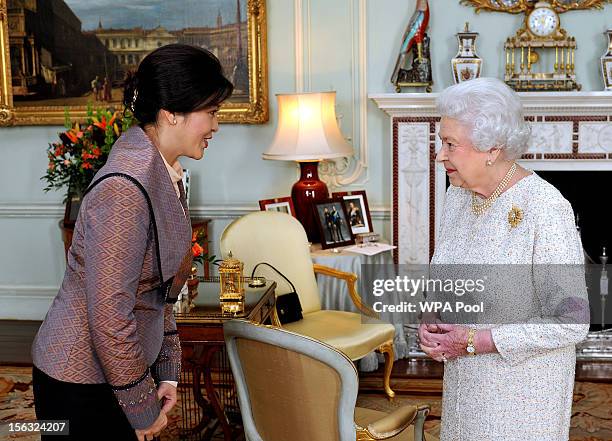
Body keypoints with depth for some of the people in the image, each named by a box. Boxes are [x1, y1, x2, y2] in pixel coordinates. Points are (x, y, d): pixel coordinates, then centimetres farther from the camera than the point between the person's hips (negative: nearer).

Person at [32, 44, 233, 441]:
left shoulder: (164, 173, 3)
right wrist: (142, 408, -16)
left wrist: (166, 371, 9)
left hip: (125, 361, 8)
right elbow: (109, 316, -26)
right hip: (82, 384, -8)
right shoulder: (125, 190, -27)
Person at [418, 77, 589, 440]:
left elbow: (570, 324, -22)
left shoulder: (546, 210, -23)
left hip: (524, 391, -6)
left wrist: (475, 341, -21)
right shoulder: (458, 195, 0)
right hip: (462, 379, 7)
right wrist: (430, 319, -6)